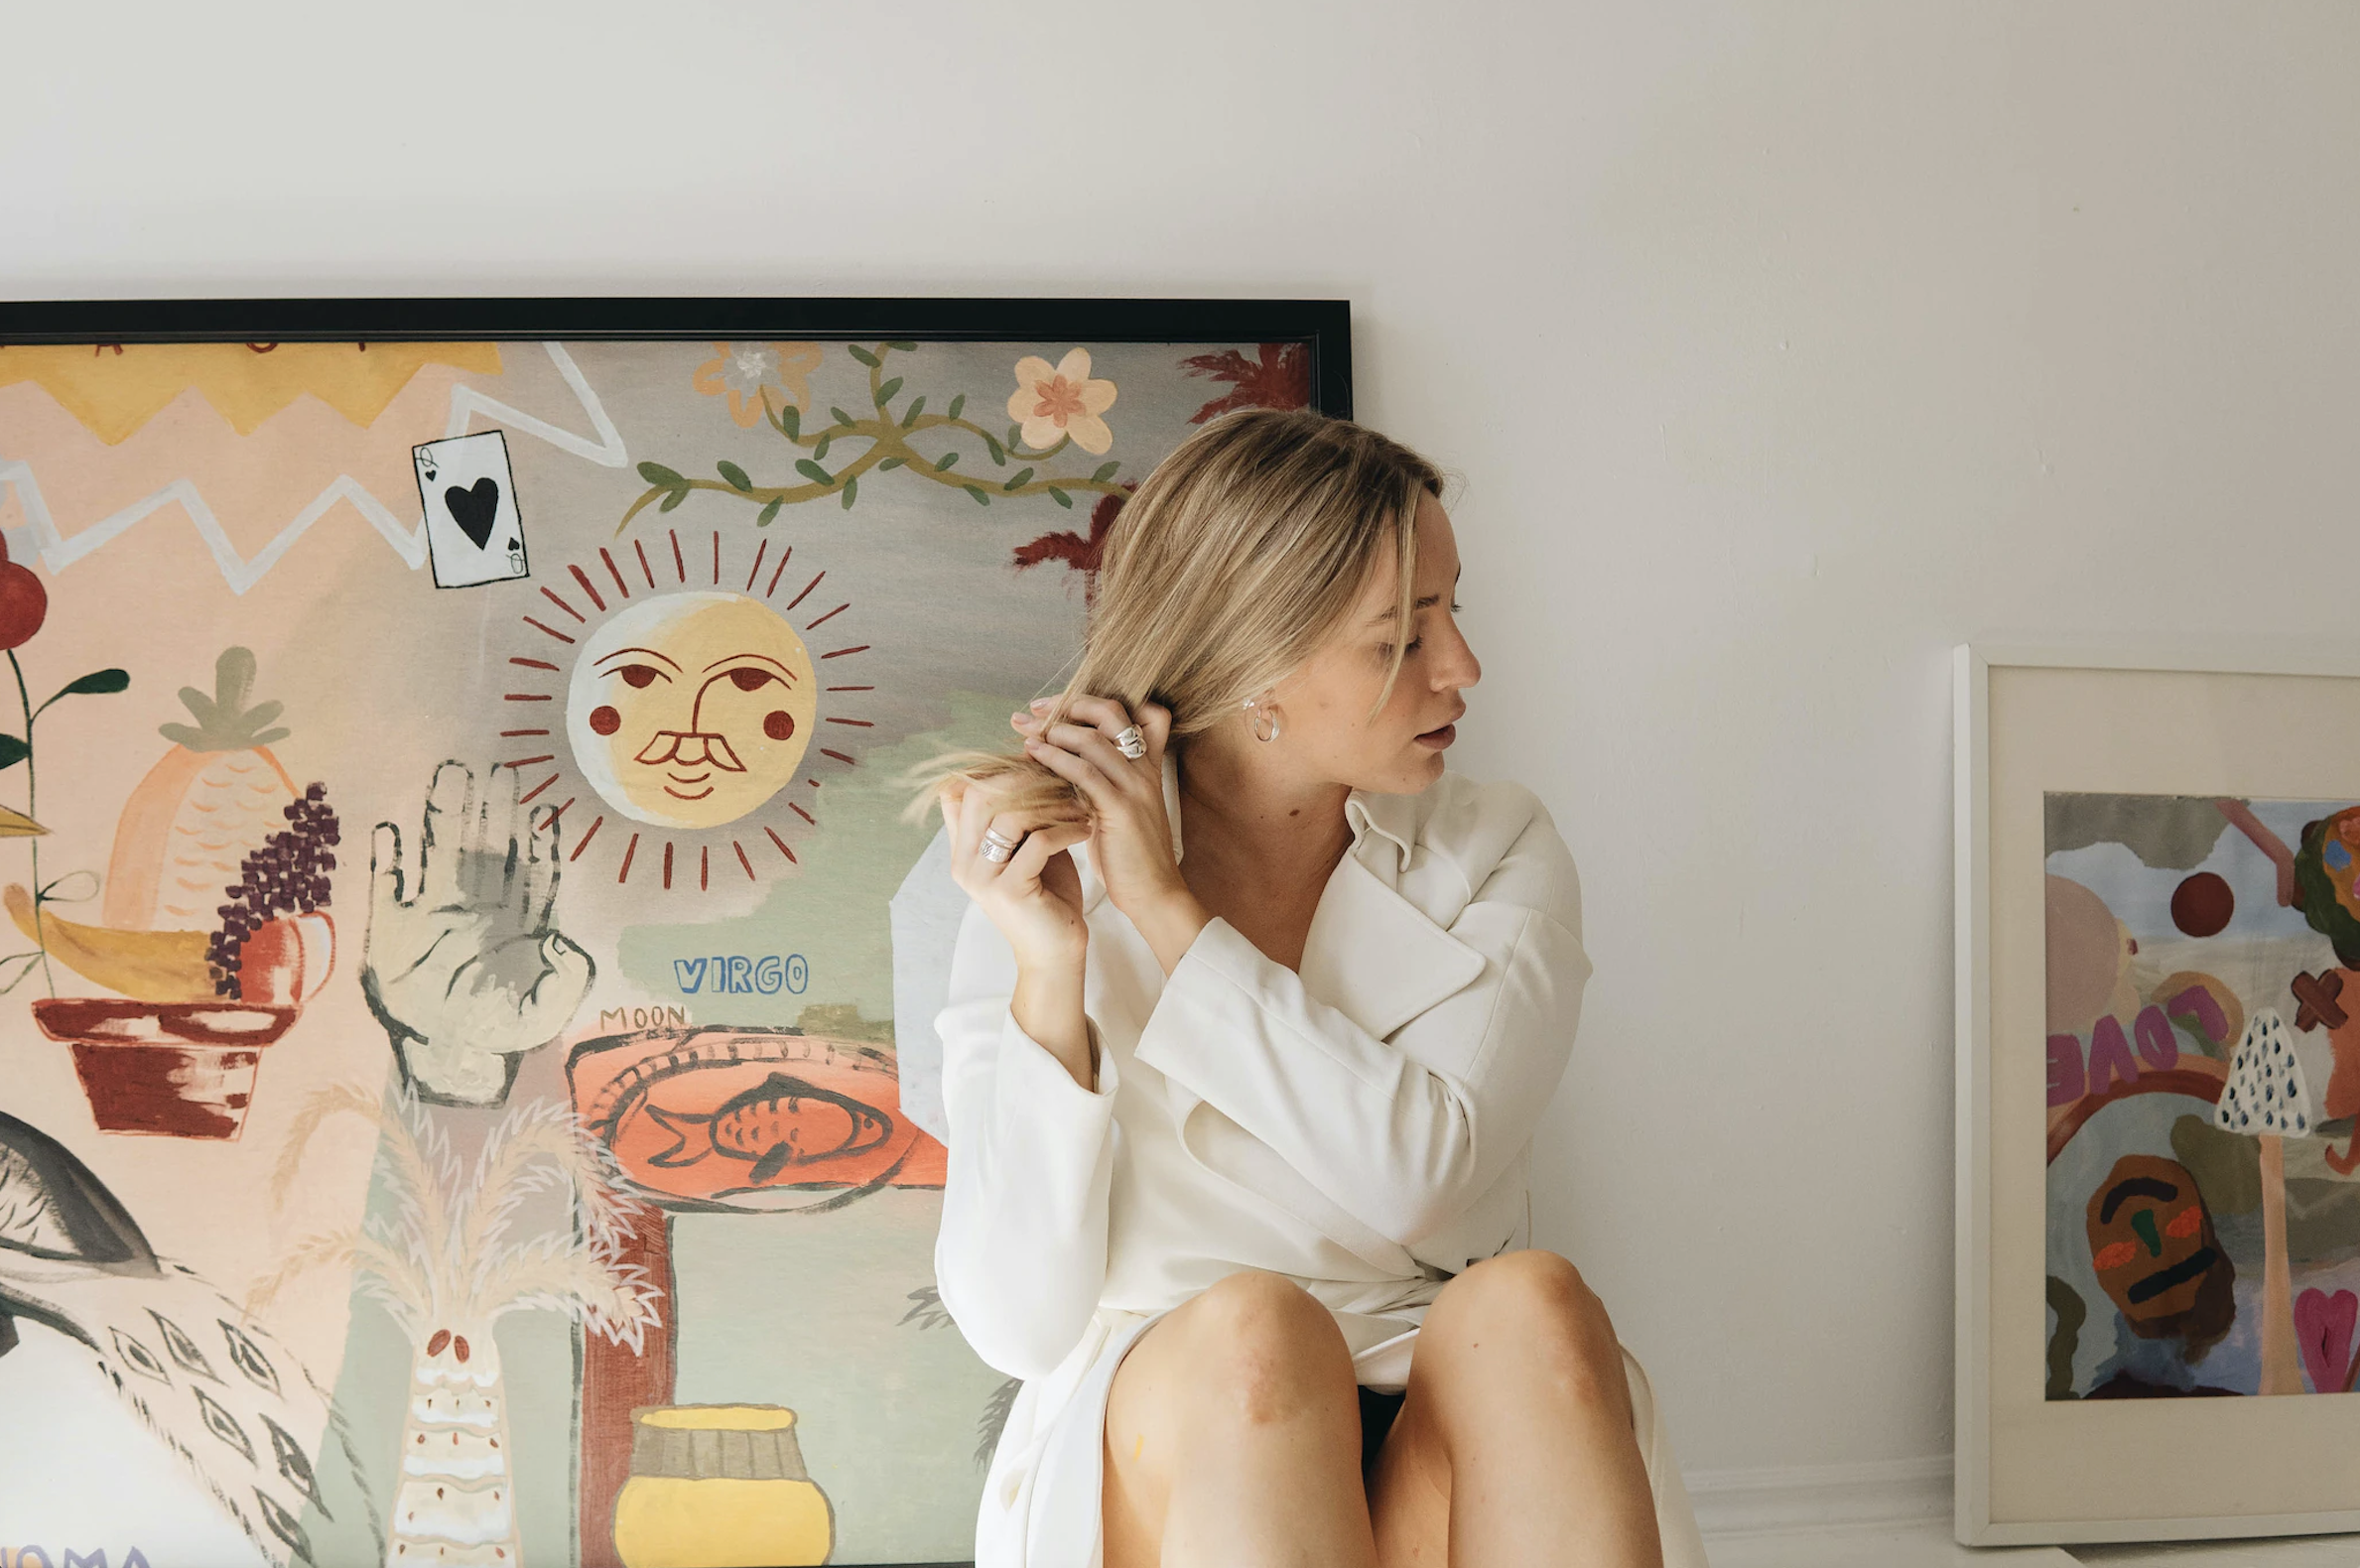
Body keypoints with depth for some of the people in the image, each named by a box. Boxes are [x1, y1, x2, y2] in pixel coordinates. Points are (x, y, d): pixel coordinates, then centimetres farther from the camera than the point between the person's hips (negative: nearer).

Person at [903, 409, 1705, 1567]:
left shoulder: (1497, 857, 6)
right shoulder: (1052, 893, 2)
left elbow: (1418, 1176, -11)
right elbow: (1016, 1323, -6)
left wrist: (1170, 912, -11)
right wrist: (1049, 973, -17)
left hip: (1445, 1442, 2)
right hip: (1168, 1455, -1)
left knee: (1523, 1302, -30)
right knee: (1249, 1329, -33)